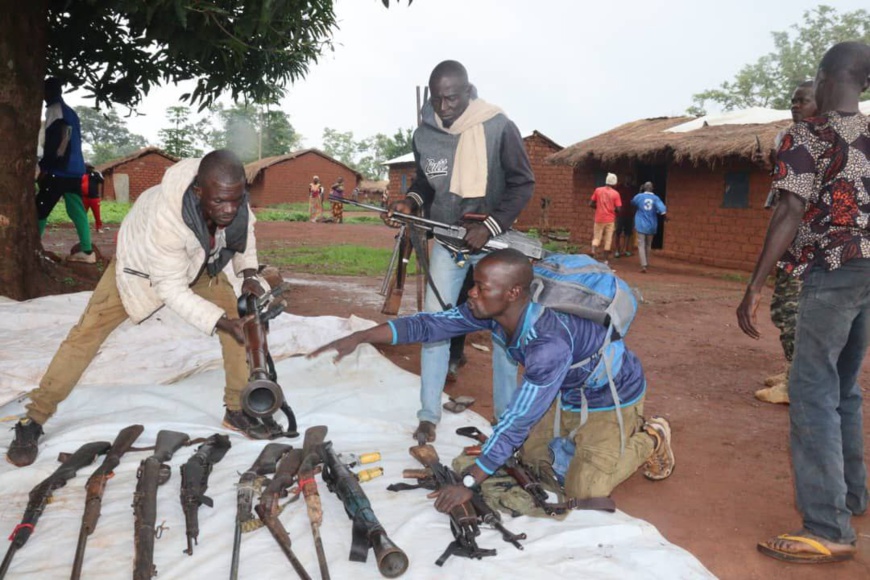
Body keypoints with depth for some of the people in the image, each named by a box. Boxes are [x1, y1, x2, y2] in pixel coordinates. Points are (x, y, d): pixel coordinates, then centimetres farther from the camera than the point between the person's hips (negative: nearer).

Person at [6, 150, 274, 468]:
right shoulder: (166, 217, -45)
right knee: (88, 332, -10)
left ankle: (238, 409, 7)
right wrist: (222, 321, -43)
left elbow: (244, 225, -4)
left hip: (198, 261, 5)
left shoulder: (229, 193, -29)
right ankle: (34, 419, 6)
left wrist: (249, 272, -16)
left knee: (240, 318, -7)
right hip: (141, 262, -5)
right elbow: (172, 290, -35)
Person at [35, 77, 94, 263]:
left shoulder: (54, 110, -5)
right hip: (74, 169, 8)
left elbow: (53, 142, -14)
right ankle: (86, 251, 1)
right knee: (77, 211, 5)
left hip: (60, 170, -8)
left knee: (40, 209, -3)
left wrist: (44, 168, -13)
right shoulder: (71, 112, 21)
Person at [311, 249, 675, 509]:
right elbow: (430, 324, -16)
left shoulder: (549, 342, -43)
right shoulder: (490, 310, -21)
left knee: (583, 490, -9)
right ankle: (586, 434, 29)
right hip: (568, 392, 7)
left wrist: (469, 482, -35)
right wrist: (359, 338, -23)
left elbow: (518, 421, -41)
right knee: (532, 460, 11)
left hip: (612, 394, -7)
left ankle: (650, 439, 13)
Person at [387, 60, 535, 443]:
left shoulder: (498, 127, -14)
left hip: (492, 240, -3)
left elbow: (523, 183, -10)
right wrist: (411, 202, -9)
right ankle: (428, 416, 8)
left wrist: (490, 226, -20)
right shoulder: (423, 135, -2)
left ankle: (506, 415, 17)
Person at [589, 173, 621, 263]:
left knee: (596, 238, 8)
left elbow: (591, 204, 1)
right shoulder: (615, 193, -6)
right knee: (608, 240, 8)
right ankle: (606, 260, 9)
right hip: (610, 220, -1)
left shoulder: (598, 190, -1)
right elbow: (618, 209, -8)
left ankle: (594, 256, -11)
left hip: (599, 219, 1)